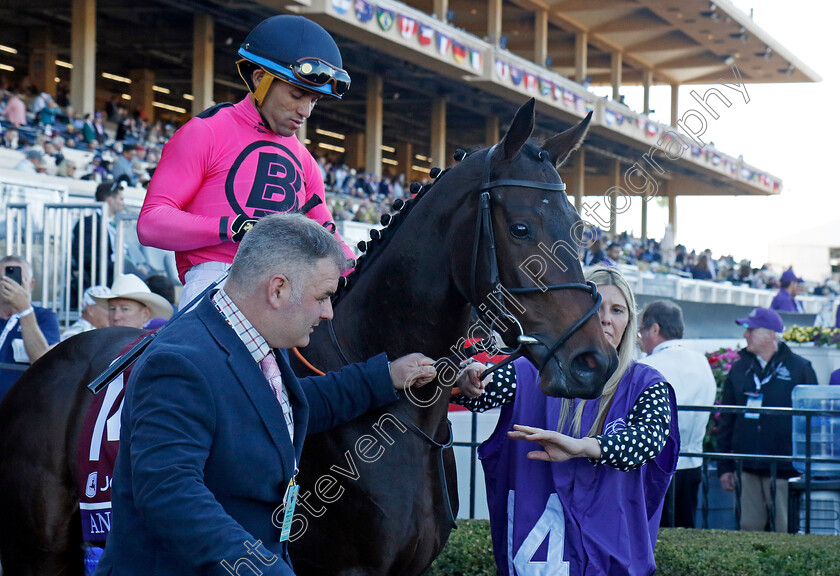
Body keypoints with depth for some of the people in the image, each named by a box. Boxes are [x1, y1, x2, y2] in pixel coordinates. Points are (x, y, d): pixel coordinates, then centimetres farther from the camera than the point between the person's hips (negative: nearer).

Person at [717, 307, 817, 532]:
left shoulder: (799, 368, 0)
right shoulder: (739, 369, 11)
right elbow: (726, 421, 14)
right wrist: (724, 467, 9)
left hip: (784, 471, -4)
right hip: (746, 470, 4)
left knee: (786, 532, -3)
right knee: (749, 529, 5)